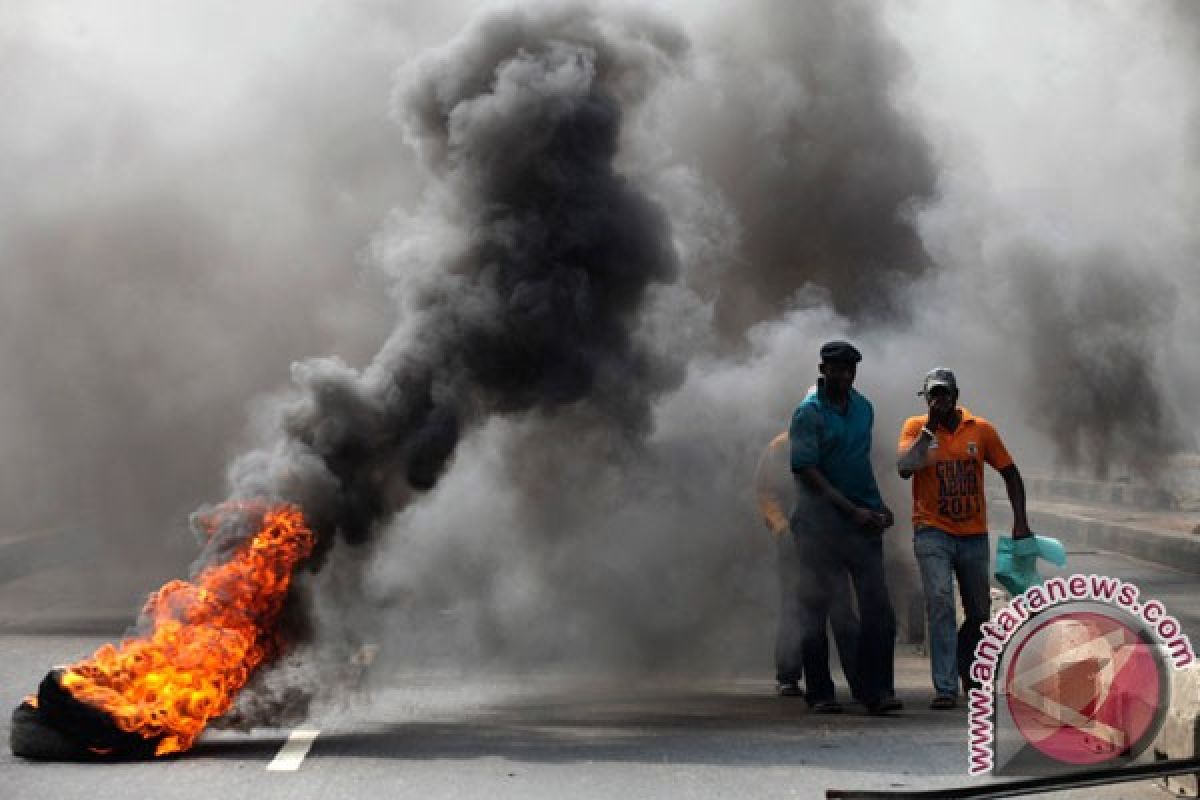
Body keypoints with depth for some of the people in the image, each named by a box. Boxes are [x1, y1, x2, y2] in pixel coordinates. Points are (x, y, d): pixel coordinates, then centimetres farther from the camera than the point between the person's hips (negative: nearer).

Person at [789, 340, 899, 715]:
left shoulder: (863, 407, 13)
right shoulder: (809, 413, -8)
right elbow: (806, 471, -14)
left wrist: (877, 506, 11)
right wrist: (853, 510, -17)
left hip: (862, 519, 6)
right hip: (821, 521, -6)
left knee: (878, 607, -1)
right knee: (817, 606, 0)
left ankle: (875, 691, 1)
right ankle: (820, 694, 7)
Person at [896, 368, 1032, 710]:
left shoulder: (981, 429, 2)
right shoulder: (915, 427, -2)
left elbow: (1010, 473, 9)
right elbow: (904, 468, -18)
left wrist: (1020, 521, 1)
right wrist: (930, 428, -17)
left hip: (974, 536, 3)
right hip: (933, 533, -3)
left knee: (980, 613, 12)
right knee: (940, 601, -20)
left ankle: (967, 670, 39)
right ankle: (945, 688, -21)